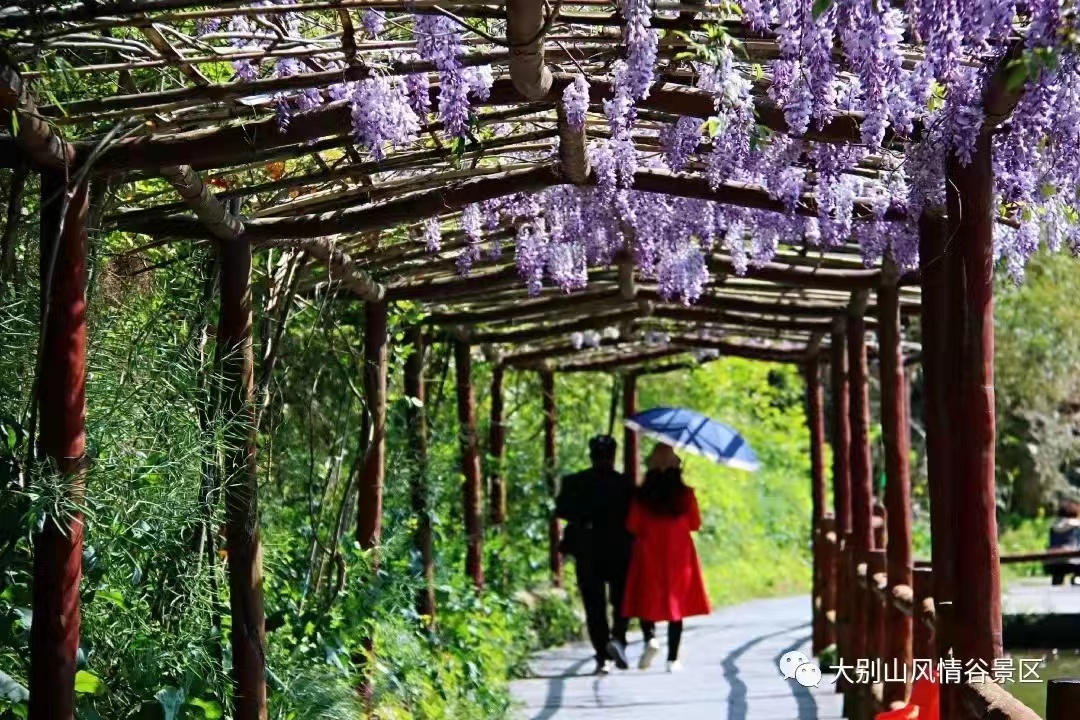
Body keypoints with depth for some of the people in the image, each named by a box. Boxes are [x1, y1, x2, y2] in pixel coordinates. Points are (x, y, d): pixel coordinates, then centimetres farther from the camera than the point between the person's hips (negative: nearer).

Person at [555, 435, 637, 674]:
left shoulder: (574, 482, -2)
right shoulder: (625, 484, -6)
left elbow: (562, 510, -6)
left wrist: (585, 518, 5)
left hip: (587, 554, 1)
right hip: (619, 553, -1)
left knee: (594, 607, 6)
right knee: (621, 601, 13)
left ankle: (602, 657, 3)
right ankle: (617, 638, -12)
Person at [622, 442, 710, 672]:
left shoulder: (641, 496, -5)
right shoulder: (685, 494, -4)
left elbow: (633, 526, -4)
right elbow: (695, 524, 2)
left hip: (648, 553, -1)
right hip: (679, 554, 1)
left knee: (647, 600, 11)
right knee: (676, 602, 6)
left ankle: (650, 637, -17)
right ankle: (673, 659, 4)